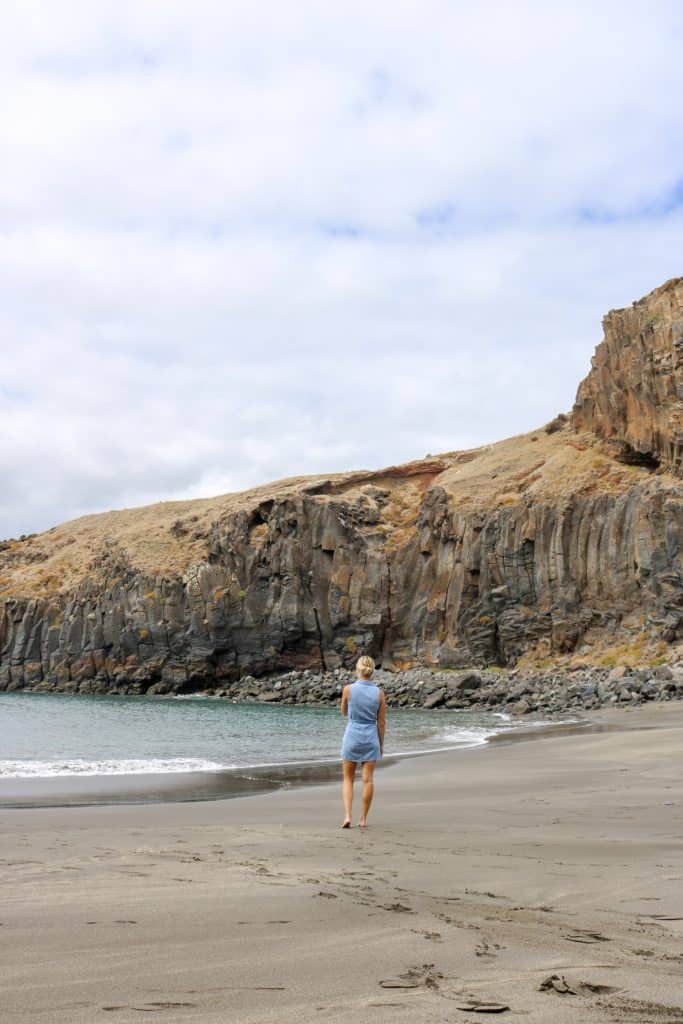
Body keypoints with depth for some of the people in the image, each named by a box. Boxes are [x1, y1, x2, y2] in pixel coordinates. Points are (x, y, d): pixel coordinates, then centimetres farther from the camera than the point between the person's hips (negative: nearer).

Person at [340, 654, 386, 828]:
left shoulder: (349, 689, -9)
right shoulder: (379, 693, -4)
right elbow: (381, 722, 1)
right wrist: (381, 744, 11)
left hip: (352, 736, -1)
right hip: (371, 738, 1)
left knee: (348, 779, 10)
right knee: (368, 780, 8)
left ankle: (347, 816, -3)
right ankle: (363, 819, 13)